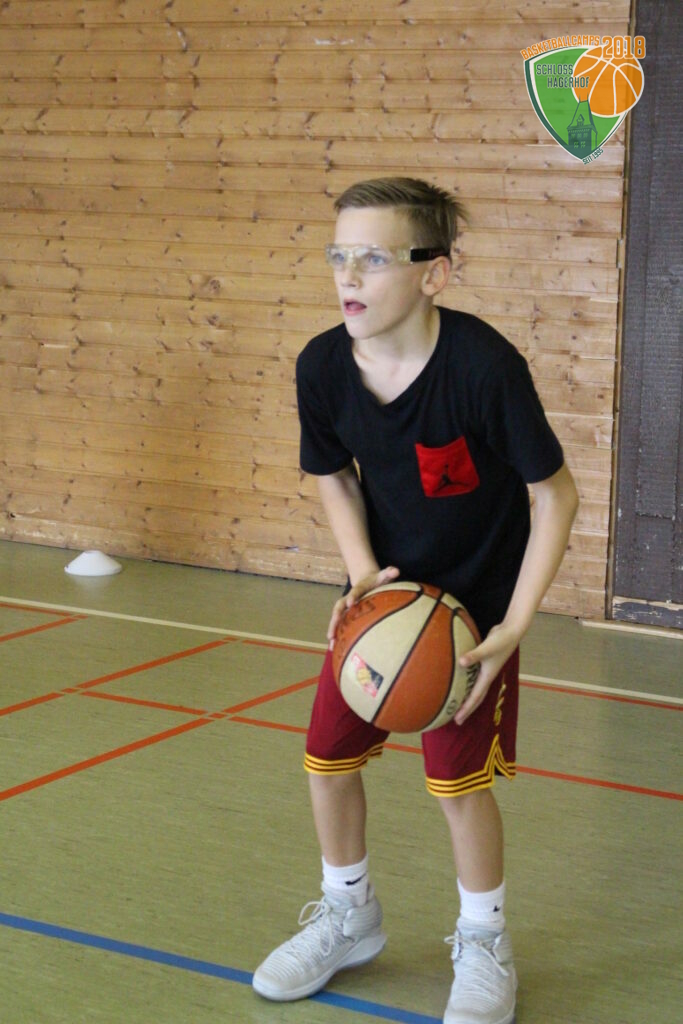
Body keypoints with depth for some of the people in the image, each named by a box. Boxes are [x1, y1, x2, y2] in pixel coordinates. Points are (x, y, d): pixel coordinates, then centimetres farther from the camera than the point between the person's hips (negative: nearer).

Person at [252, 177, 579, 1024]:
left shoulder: (484, 366, -29)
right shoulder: (323, 366, -16)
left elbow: (554, 495, -19)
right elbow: (336, 479, 2)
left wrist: (512, 628, -21)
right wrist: (363, 572, -15)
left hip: (474, 600, -4)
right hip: (382, 589, 5)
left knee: (457, 779, -4)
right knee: (327, 756, 7)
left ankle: (484, 945, 23)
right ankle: (348, 919, 34)